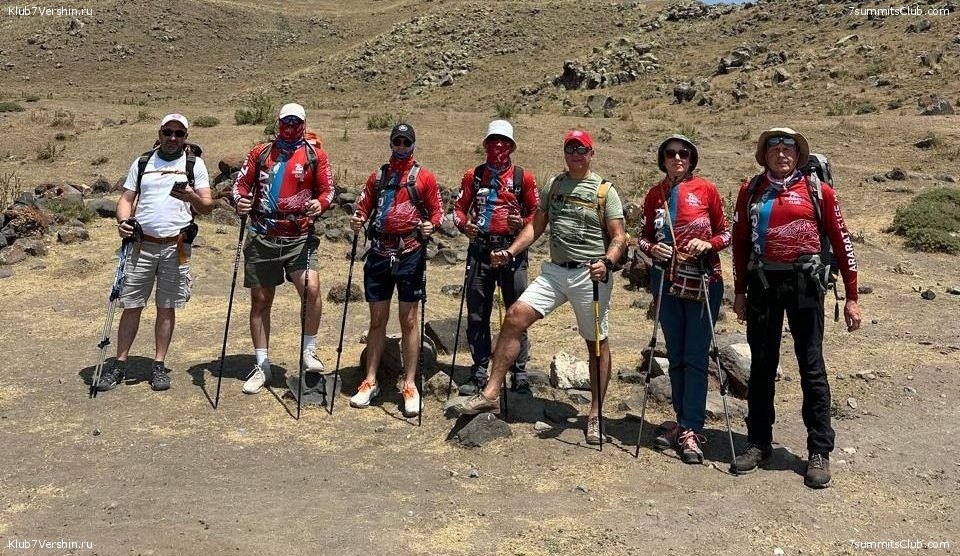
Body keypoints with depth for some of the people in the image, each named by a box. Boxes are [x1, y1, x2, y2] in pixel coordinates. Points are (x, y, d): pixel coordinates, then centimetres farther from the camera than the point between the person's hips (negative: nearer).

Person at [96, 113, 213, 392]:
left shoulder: (195, 164, 5)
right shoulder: (142, 163, 11)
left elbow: (208, 206, 1)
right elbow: (126, 198, 10)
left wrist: (192, 197, -22)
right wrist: (123, 220, -11)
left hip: (176, 246, -1)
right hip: (142, 245, 1)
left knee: (166, 307, 6)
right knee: (131, 306, 4)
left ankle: (159, 365, 16)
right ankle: (119, 365, 14)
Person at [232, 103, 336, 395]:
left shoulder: (315, 155, 5)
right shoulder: (261, 152, 10)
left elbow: (327, 190, 3)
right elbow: (241, 182, 11)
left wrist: (319, 204, -19)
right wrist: (240, 200, -11)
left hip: (299, 238, -2)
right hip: (262, 237, 3)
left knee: (310, 288, -23)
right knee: (260, 300, 8)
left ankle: (309, 351, -1)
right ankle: (262, 366, 20)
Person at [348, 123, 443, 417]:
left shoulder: (424, 176, 5)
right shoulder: (377, 176, 14)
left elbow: (437, 209, 5)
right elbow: (364, 206, 16)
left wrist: (430, 225, -15)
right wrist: (358, 219, -5)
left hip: (410, 253, -3)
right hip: (379, 252, 3)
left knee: (409, 319, 1)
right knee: (377, 319, 8)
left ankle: (410, 386, 8)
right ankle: (370, 382, 17)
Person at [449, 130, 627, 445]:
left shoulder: (605, 191, 0)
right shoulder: (553, 185, 14)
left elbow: (619, 238, -5)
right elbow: (536, 226, 15)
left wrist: (607, 262, -25)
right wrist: (509, 253, 3)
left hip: (590, 275, -4)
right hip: (555, 271, 4)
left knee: (597, 343, 5)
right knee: (515, 317, -11)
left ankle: (595, 415, 18)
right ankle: (490, 394, -7)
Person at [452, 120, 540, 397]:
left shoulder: (523, 177, 5)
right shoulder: (473, 176, 12)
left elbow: (537, 213, 6)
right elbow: (459, 207, 12)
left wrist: (522, 223, -14)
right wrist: (464, 224, -9)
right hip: (480, 249, 2)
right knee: (477, 314, 7)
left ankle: (520, 375, 8)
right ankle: (479, 372, 19)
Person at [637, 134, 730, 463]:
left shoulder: (706, 190, -1)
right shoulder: (655, 194, 8)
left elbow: (726, 233, 3)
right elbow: (643, 237, 11)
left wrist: (707, 243, -16)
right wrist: (652, 248, -10)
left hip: (703, 283, -3)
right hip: (667, 282, 4)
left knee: (695, 357, -4)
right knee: (675, 356, 10)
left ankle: (691, 431, 1)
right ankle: (683, 423, 21)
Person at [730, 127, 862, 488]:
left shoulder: (818, 191, 2)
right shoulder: (750, 192, 9)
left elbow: (841, 241, 3)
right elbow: (740, 242, 13)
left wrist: (851, 298, 1)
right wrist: (740, 292, 12)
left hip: (804, 283, -2)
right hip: (762, 283, 2)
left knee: (811, 366, 1)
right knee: (762, 364, 9)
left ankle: (820, 451, 9)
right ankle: (759, 442, 20)